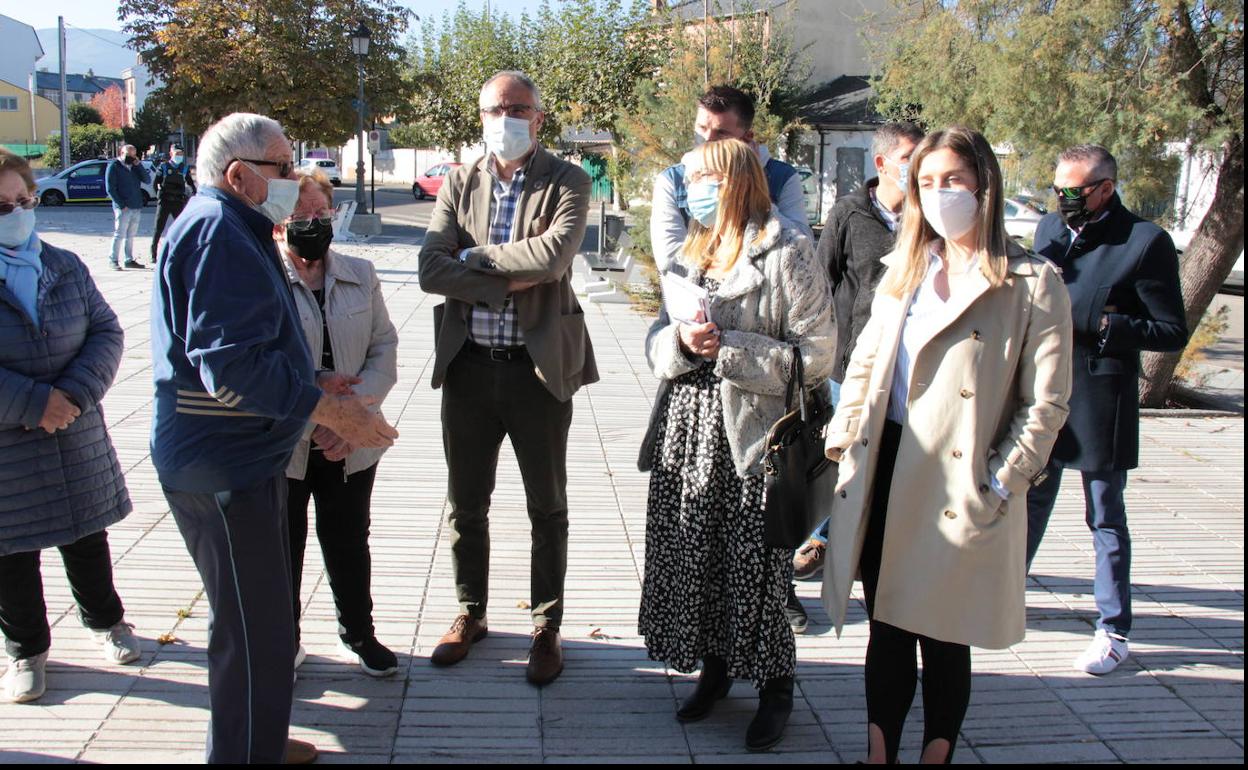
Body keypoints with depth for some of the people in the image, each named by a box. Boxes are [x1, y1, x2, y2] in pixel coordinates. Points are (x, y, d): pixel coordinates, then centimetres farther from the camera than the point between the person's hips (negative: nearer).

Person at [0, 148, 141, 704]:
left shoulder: (64, 267, 3)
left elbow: (106, 331, 0)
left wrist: (74, 394, -15)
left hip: (77, 438, 3)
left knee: (87, 538, 18)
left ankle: (105, 621, 40)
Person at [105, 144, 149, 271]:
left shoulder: (135, 167, 16)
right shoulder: (114, 167, -2)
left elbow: (147, 180, 5)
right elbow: (110, 189, -7)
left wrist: (138, 165, -5)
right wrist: (121, 204, -14)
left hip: (136, 207, 6)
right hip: (123, 208, -6)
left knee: (131, 235, 11)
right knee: (119, 235, -6)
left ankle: (129, 260, 17)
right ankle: (113, 260, 1)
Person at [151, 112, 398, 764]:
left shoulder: (230, 229, 17)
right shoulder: (218, 232, -18)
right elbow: (231, 366, -27)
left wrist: (309, 384, 16)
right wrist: (327, 408, -23)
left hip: (238, 458, 11)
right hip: (224, 466, -11)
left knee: (260, 615, 22)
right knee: (252, 628, -1)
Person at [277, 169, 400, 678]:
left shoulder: (360, 276, 4)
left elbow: (384, 350, 1)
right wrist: (313, 424, -21)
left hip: (352, 444, 3)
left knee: (349, 542, 17)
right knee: (282, 546, 12)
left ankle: (359, 631, 37)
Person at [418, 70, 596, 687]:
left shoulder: (566, 183, -4)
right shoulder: (459, 184, 5)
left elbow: (555, 254, -23)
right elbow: (432, 270, -8)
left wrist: (477, 255, -12)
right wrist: (510, 282, -17)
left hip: (539, 366, -3)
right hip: (468, 366, 3)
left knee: (548, 508, 9)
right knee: (466, 502, 15)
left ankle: (546, 627, 25)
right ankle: (470, 613, 34)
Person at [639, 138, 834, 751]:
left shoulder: (787, 253, -8)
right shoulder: (693, 252, 15)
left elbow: (814, 357, -13)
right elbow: (657, 341, 13)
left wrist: (727, 349, -16)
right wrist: (681, 341, -10)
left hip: (753, 433, -6)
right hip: (690, 428, 6)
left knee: (755, 564, 1)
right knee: (693, 554, 10)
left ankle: (775, 687, 20)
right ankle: (714, 667, 31)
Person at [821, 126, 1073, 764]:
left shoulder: (1033, 283, -5)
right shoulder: (904, 269, 12)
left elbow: (1046, 402, -7)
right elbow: (865, 363, 17)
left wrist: (999, 489, -11)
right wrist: (844, 441, 7)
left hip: (959, 488, -4)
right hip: (883, 472, 5)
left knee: (943, 638, 8)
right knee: (886, 629, 13)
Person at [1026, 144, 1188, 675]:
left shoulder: (1145, 241, -12)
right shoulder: (1050, 229, 6)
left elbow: (1173, 332, -11)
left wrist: (1102, 325, -21)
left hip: (1100, 403, -5)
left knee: (1106, 521, 7)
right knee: (1030, 504, 19)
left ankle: (1114, 632, 21)